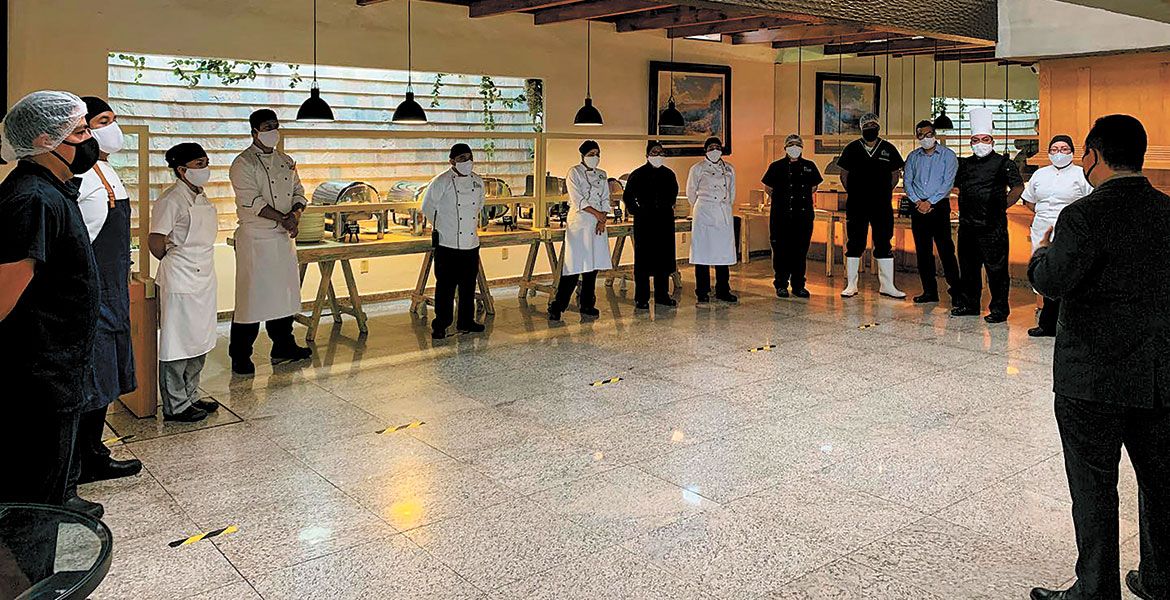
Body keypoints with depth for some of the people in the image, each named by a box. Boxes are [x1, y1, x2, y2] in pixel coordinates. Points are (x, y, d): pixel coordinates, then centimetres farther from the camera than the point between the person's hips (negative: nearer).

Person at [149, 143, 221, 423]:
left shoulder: (200, 197, 11)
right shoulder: (171, 200, -15)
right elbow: (156, 242, -18)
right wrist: (173, 264, -2)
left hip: (204, 281, 9)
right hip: (180, 284, -9)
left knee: (199, 344, 16)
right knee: (177, 345, 1)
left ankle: (191, 397, 30)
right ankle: (175, 407, 11)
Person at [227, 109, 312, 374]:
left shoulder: (286, 162, 14)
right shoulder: (243, 163, -8)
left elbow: (299, 192, 11)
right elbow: (251, 201, -18)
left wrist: (295, 213, -10)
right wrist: (283, 219, -18)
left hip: (283, 237, 7)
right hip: (255, 238, -7)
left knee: (284, 292, 13)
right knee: (251, 295, -3)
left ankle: (283, 347, 26)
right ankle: (240, 356, 6)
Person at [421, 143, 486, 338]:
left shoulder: (478, 182, 8)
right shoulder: (441, 182, -9)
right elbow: (427, 208, 1)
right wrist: (441, 226, 8)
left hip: (471, 243, 5)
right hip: (447, 244, -5)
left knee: (469, 285, 12)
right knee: (446, 286, -1)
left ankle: (466, 321, 25)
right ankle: (440, 325, 9)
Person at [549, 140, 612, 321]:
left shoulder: (602, 175, 16)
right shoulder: (574, 172, -2)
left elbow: (606, 199, 11)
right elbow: (577, 200, -10)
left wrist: (602, 220, -4)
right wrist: (597, 214, -9)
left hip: (597, 225, 6)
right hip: (579, 223, -6)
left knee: (592, 265, 7)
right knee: (574, 266, -10)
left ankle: (587, 304, 16)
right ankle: (557, 306, -6)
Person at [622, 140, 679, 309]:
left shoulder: (668, 174, 9)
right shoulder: (638, 174, -2)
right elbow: (627, 197, 5)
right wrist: (636, 211, 0)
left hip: (665, 221, 4)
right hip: (644, 221, -4)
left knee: (664, 257, 7)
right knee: (643, 259, -2)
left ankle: (662, 295, 17)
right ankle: (641, 298, 3)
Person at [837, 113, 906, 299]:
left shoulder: (888, 149, 7)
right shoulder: (852, 148, 4)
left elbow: (895, 175, 13)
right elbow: (844, 174, 10)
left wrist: (884, 192, 4)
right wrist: (853, 193, 4)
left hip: (882, 205, 1)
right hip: (856, 205, -1)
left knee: (884, 244, 5)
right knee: (854, 244, 2)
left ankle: (887, 285, 12)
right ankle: (851, 285, 9)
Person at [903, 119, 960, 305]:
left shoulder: (948, 155, 1)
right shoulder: (913, 157, 12)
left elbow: (948, 183, -6)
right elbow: (907, 182, 8)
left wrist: (929, 202, -12)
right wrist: (917, 202, -7)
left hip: (939, 207, -4)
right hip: (918, 208, 4)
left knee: (946, 249, -8)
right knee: (922, 251, 4)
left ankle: (955, 288, 0)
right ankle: (929, 291, 11)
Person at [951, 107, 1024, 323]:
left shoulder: (1003, 163, -2)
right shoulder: (965, 164, 13)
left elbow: (1018, 187, -3)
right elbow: (957, 186, 25)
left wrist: (1002, 206, -3)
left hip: (993, 227, -6)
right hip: (967, 225, 6)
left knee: (996, 268, -3)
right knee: (968, 267, 13)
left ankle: (999, 308, 4)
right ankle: (970, 304, 25)